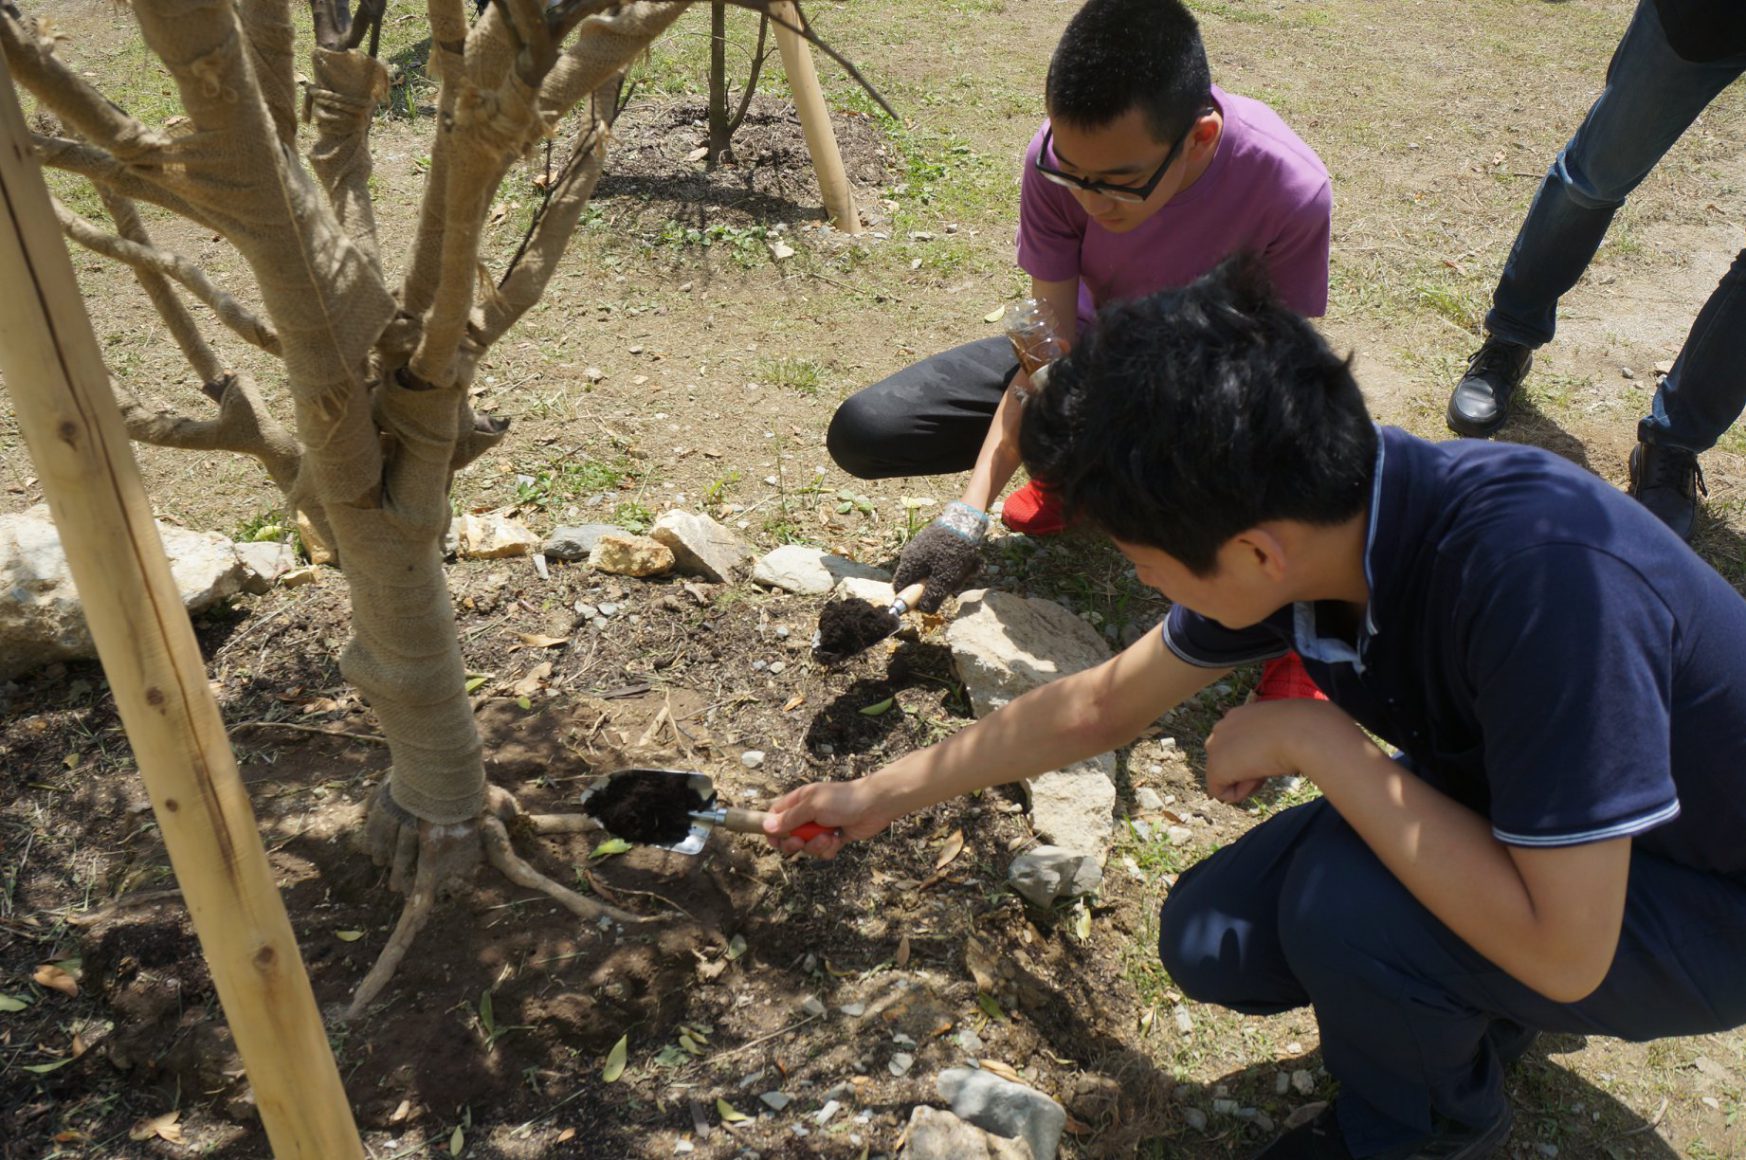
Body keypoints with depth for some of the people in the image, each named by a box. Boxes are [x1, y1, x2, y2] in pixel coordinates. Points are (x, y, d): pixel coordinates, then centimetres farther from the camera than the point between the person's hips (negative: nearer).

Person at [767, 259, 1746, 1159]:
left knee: (1346, 898, -29)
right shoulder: (1300, 524, -16)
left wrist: (1314, 740, -31)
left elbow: (1561, 950, -37)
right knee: (1213, 944, -5)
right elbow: (1104, 706, -1)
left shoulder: (1540, 567, -40)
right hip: (1508, 822, 6)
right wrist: (879, 797, 4)